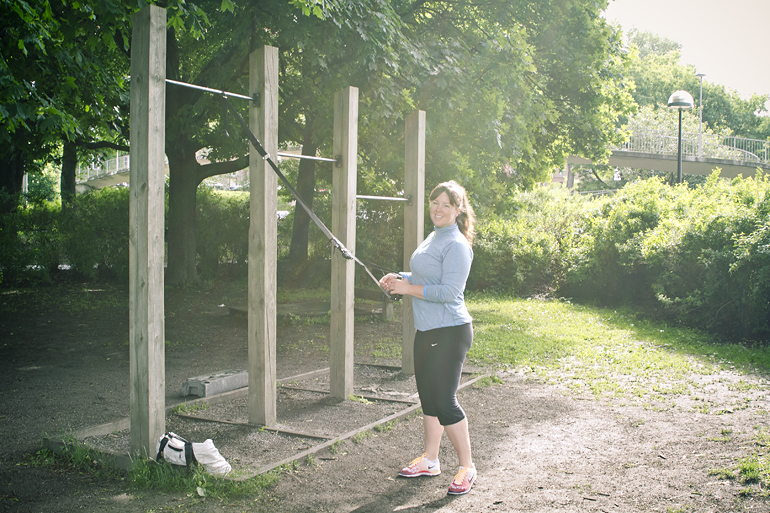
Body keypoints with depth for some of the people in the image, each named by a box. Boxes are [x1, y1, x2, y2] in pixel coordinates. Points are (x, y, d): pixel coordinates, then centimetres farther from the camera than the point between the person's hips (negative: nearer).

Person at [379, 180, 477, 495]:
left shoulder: (456, 245, -15)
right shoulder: (433, 238, 15)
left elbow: (448, 292, -22)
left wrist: (408, 288, -17)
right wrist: (398, 278, 9)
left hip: (449, 333, -10)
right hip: (427, 331, 10)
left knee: (445, 401, -5)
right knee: (428, 397, 16)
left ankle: (467, 467, 9)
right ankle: (430, 461, 29)